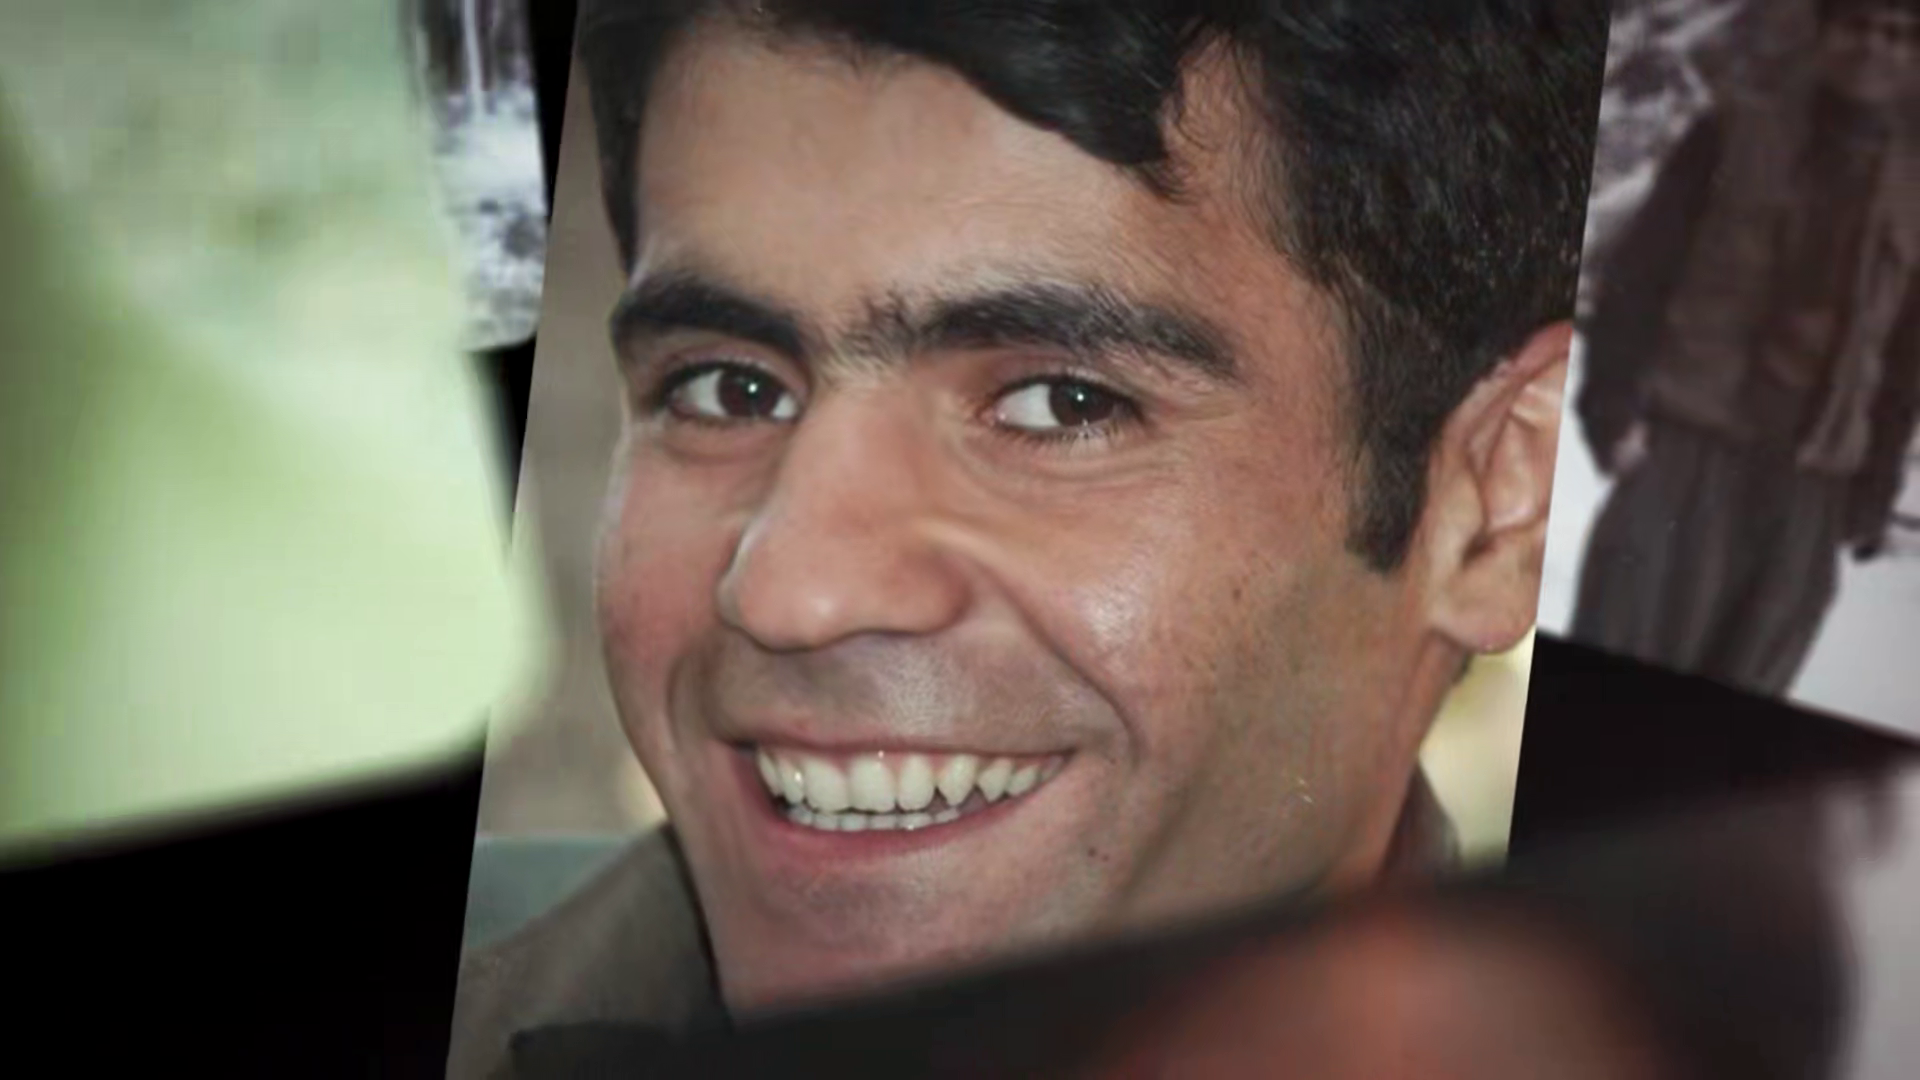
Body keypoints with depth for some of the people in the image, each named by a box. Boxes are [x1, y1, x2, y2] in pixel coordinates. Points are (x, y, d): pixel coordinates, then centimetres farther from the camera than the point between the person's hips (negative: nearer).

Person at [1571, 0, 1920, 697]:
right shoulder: (1736, 135, 3)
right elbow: (1640, 271, -2)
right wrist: (1616, 404, -12)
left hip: (1809, 482, 3)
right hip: (1689, 443, -3)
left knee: (1737, 695, 5)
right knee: (1624, 652, -7)